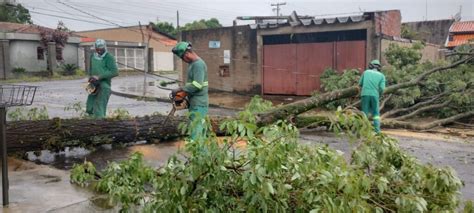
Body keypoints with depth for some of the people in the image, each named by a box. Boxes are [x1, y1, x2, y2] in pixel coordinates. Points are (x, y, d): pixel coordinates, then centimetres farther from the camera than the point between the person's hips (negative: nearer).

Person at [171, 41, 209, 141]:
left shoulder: (198, 64, -16)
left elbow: (197, 85, -24)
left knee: (196, 134, -10)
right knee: (199, 128, 14)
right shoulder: (193, 64, 15)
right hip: (195, 103, 10)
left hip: (199, 104, -10)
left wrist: (180, 89, -17)